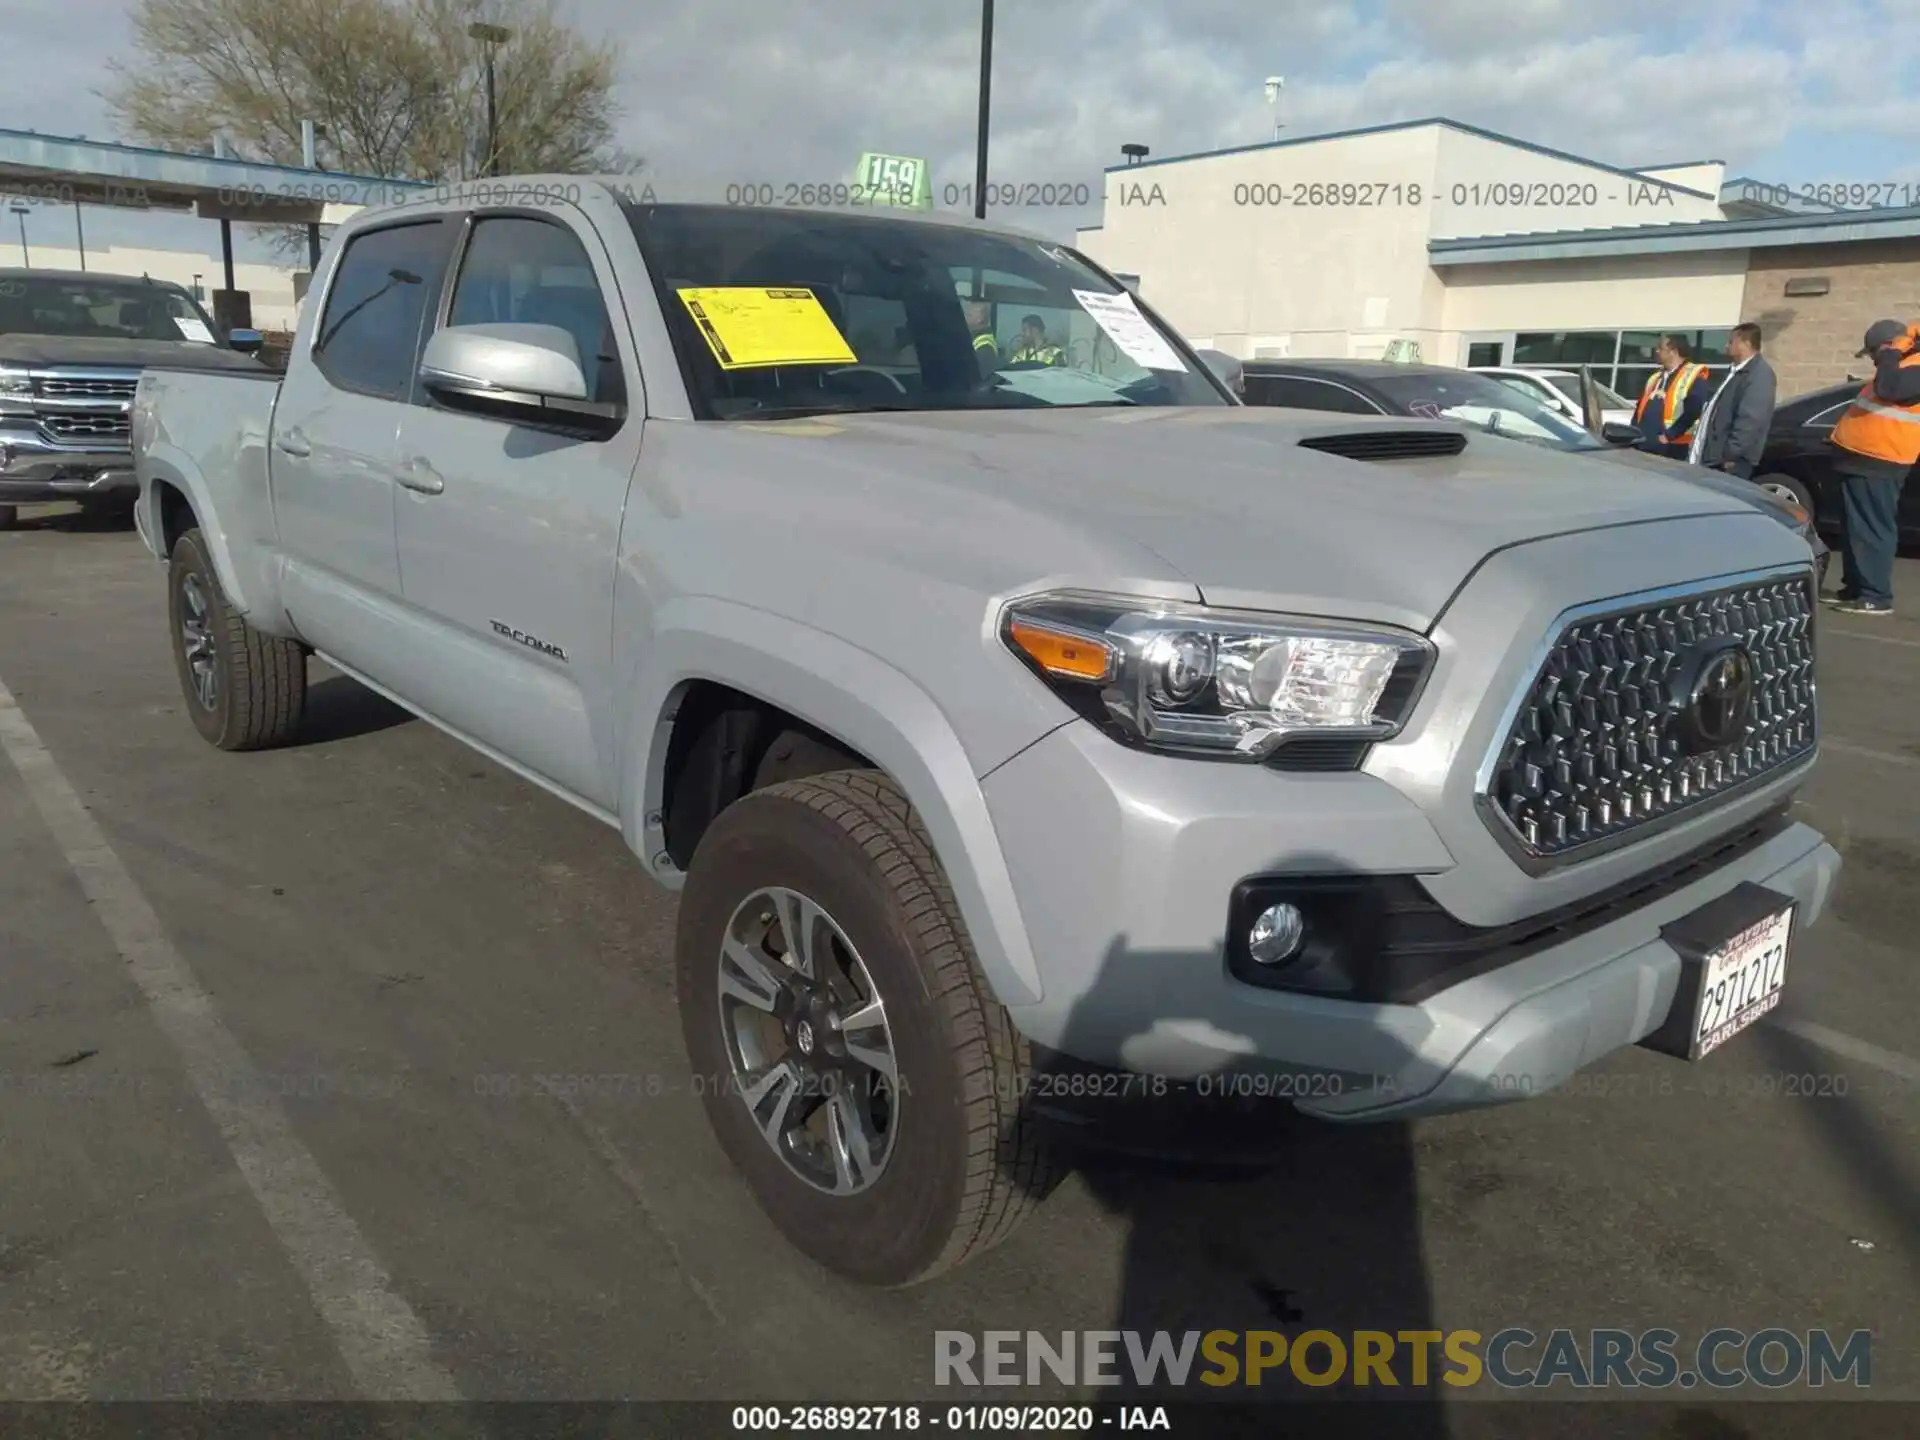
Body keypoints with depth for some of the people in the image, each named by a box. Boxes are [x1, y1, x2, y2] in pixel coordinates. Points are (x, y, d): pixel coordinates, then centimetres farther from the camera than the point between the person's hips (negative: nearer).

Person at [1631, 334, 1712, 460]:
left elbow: (1693, 412, -18)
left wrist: (1668, 436, -19)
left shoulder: (1693, 378, -6)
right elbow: (1640, 410, 24)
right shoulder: (1655, 378, 21)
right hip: (1643, 448, 8)